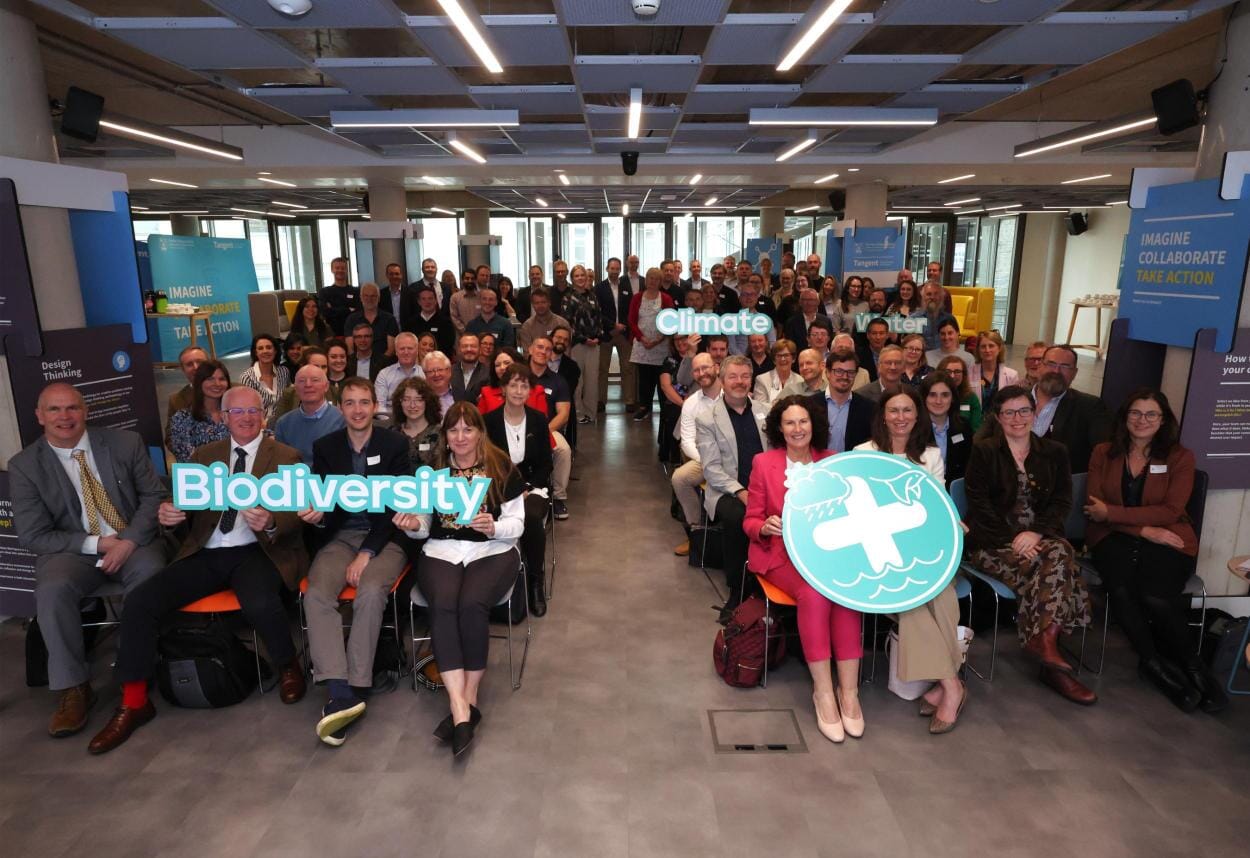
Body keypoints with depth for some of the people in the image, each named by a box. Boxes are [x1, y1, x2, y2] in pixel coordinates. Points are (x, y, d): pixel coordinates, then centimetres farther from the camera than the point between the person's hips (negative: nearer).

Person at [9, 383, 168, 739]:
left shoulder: (126, 443, 1)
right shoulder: (24, 466, 0)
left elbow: (154, 495, 1)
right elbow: (32, 536, -2)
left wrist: (129, 541, -14)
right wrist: (95, 543, -14)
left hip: (134, 543, 0)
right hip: (73, 550, 1)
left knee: (151, 572, -32)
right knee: (52, 589, -31)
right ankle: (72, 689, -18)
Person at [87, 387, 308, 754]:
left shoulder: (286, 457, 3)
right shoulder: (204, 455, 16)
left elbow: (295, 516, -6)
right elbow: (190, 509, 14)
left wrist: (270, 523, -30)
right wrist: (172, 514, -11)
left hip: (255, 553, -4)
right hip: (205, 554, 5)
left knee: (261, 604, -35)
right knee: (139, 602, -16)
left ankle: (288, 667, -4)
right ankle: (134, 703, 1)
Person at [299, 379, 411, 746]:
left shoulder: (395, 444, -1)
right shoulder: (325, 447, 8)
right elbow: (323, 503, 6)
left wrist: (368, 552, -15)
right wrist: (318, 515, -21)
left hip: (384, 537, -2)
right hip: (340, 536, 3)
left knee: (371, 592, -31)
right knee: (315, 594, -25)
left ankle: (355, 689, -23)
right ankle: (339, 692, -30)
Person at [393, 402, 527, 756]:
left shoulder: (502, 468, 4)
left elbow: (516, 524, 2)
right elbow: (425, 528, 14)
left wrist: (493, 527, -19)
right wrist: (413, 524, -9)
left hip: (492, 551, -2)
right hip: (441, 551, 2)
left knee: (472, 604, -31)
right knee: (442, 604, -29)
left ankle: (470, 698, -13)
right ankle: (460, 708, -30)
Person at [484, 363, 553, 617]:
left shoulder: (539, 419, 3)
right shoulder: (489, 420, -2)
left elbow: (545, 464, 5)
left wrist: (526, 488, -11)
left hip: (532, 486, 1)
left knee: (532, 518, -32)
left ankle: (535, 580, -11)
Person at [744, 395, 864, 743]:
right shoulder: (764, 463, 2)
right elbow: (750, 521, 2)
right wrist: (766, 527, -20)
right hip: (781, 553, -2)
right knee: (813, 593, -32)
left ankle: (848, 690, -20)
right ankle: (823, 691, -19)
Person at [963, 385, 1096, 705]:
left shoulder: (1054, 452, 13)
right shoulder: (983, 451, 3)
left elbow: (1062, 501, 5)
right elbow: (979, 504, -5)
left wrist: (1037, 533, -14)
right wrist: (1012, 539, -16)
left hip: (1040, 536, 3)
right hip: (994, 541, -3)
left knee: (1059, 553, -31)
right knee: (1057, 561, -29)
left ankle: (1043, 641, -26)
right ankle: (1047, 642, -25)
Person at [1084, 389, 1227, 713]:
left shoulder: (1180, 457, 6)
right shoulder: (1103, 453, 9)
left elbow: (1170, 511, -4)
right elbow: (1094, 509, 2)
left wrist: (1112, 512, -12)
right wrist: (1144, 529, -11)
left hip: (1166, 540, -1)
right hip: (1115, 538, 1)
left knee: (1155, 597, -29)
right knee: (1121, 591, -30)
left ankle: (1189, 663, 1)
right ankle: (1155, 662, -6)